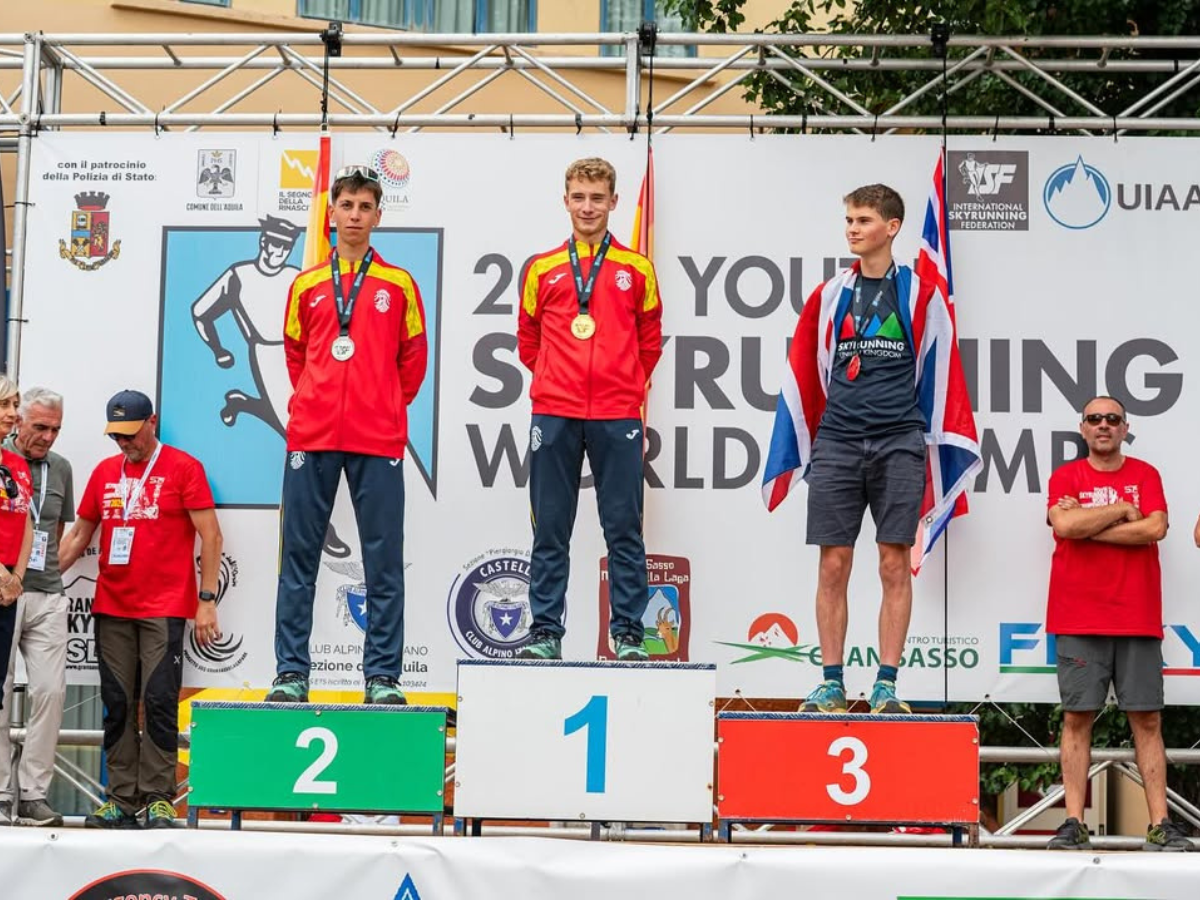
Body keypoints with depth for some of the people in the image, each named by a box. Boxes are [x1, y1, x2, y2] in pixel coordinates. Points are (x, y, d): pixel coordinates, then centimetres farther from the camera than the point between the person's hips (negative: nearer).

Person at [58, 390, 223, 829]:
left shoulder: (183, 468, -1)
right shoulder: (105, 472, 13)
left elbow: (210, 536, -4)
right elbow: (79, 535, 18)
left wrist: (207, 599, -10)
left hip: (164, 609, -5)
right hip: (111, 609, 5)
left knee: (159, 702, -7)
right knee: (117, 705, 5)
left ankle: (158, 799, -3)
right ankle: (120, 800, 9)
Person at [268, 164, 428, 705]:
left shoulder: (398, 285, 7)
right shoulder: (307, 286, 11)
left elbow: (413, 358, 11)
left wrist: (385, 408, 9)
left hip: (377, 441, -1)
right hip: (311, 437, 1)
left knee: (384, 561, 0)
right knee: (299, 557, 2)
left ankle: (382, 675, 4)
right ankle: (291, 672, 7)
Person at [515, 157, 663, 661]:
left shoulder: (637, 270, 7)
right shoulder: (542, 270, 9)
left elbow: (649, 342, 14)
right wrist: (556, 381, 13)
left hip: (617, 416, -1)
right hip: (554, 415, 1)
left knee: (624, 529, 1)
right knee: (550, 531, 4)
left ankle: (628, 633, 6)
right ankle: (545, 632, 9)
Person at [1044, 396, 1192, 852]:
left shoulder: (1145, 475, 10)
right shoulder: (1066, 476, 7)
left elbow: (1155, 527, -7)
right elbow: (1064, 525, -11)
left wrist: (1089, 527, -7)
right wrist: (1123, 510, -4)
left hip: (1137, 619, 1)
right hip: (1079, 620, -1)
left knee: (1147, 718, 0)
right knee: (1077, 716, -3)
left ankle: (1160, 825, 1)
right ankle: (1074, 824, -1)